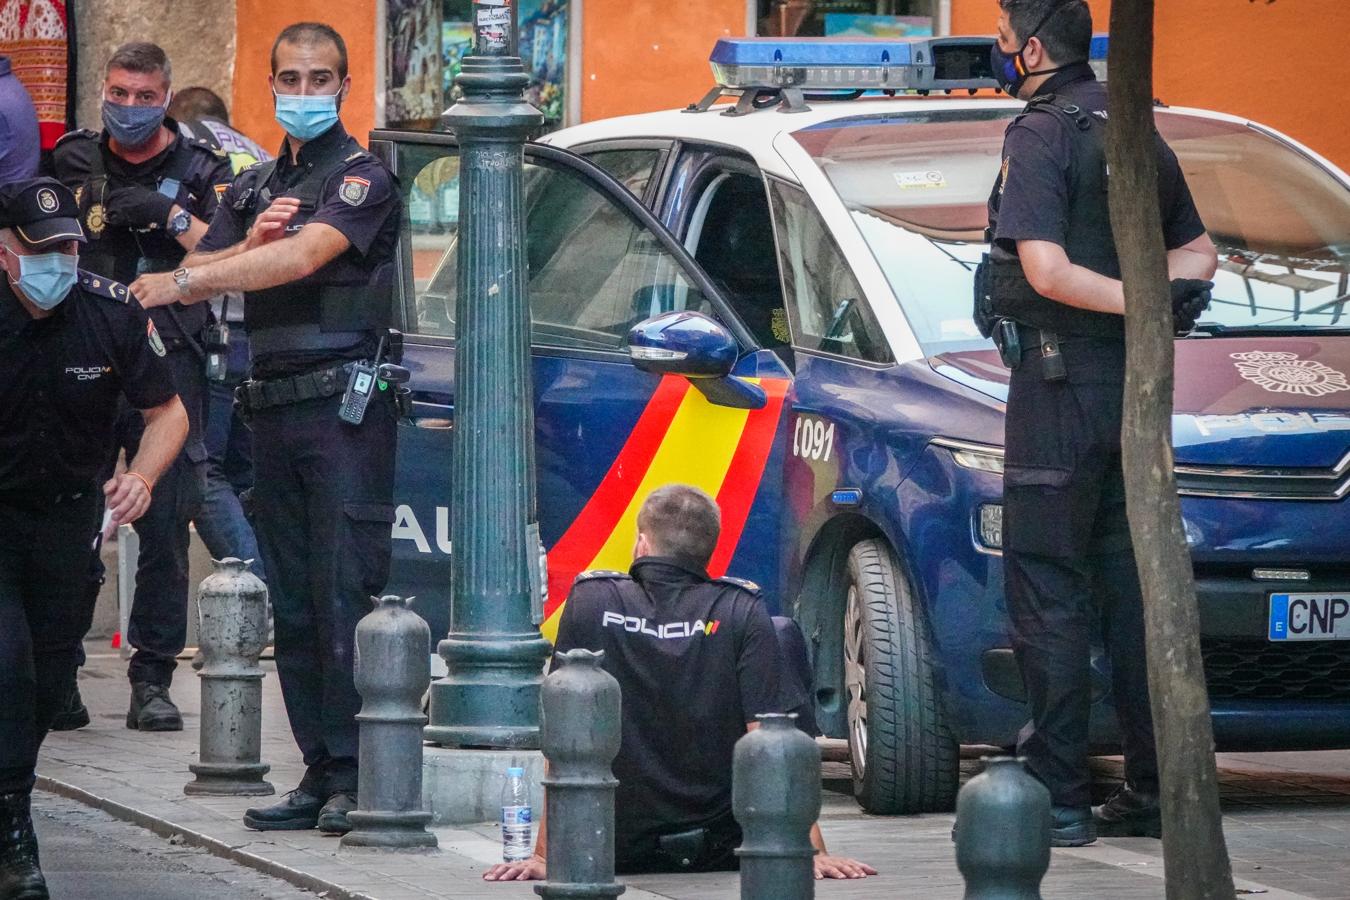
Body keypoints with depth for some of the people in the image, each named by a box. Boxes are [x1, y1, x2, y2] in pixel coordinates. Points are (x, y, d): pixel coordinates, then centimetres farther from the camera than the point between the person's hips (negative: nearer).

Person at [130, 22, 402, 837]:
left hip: (345, 407, -7)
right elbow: (193, 281, 11)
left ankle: (355, 775, -11)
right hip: (274, 406, 7)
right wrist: (247, 243, -9)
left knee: (346, 594, -11)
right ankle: (320, 772, 11)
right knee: (292, 601, 7)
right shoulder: (254, 188, 19)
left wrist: (187, 280, -28)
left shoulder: (361, 178, -4)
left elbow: (306, 255, -21)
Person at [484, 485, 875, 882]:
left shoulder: (590, 602, -7)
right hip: (721, 848, -1)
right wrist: (813, 851, -14)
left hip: (619, 849, 1)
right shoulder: (742, 611, -10)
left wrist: (544, 855, -5)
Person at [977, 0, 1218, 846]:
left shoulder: (1042, 136, -12)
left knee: (1047, 595, -4)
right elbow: (1200, 250, 23)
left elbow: (1045, 270, -23)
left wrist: (1138, 300, -15)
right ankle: (1153, 790, 12)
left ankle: (1058, 798, -6)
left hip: (1059, 387, -8)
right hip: (1133, 387, 8)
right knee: (1133, 586, 11)